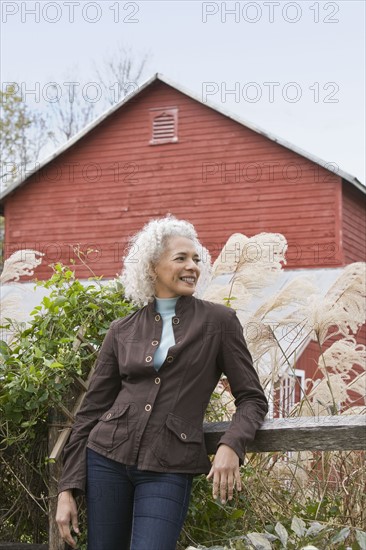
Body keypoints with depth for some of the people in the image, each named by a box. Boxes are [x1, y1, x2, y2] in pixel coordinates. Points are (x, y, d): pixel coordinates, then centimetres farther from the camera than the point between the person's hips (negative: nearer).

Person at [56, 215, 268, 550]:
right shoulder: (122, 331, 7)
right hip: (107, 458, 3)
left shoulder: (219, 321, 1)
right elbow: (92, 410, 9)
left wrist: (230, 446, -17)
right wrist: (67, 489, 3)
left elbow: (252, 398, 3)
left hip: (169, 470, -2)